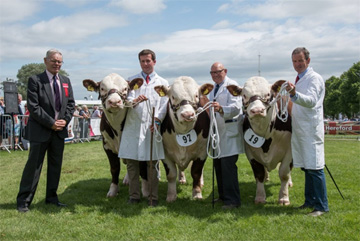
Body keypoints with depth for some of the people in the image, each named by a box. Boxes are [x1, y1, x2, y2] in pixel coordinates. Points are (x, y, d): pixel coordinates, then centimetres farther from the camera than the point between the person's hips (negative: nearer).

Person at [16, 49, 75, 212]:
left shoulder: (66, 81, 10)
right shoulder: (35, 80, -6)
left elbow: (70, 103, 10)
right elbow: (33, 106, -12)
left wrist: (65, 120, -6)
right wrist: (51, 123, -15)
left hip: (59, 130, 5)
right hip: (40, 130, -5)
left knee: (56, 165, 12)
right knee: (33, 165, 0)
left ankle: (51, 197, 25)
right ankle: (23, 200, 10)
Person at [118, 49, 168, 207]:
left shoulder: (163, 83, 14)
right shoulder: (131, 80, 16)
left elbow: (164, 105, 4)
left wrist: (157, 120, -13)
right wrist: (135, 101, -17)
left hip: (152, 127, -1)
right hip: (132, 125, 1)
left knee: (152, 164, -1)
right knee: (131, 162, 2)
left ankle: (153, 197, 8)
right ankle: (134, 196, 13)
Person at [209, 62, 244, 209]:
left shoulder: (232, 85, -6)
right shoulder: (213, 88, 21)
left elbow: (236, 107, -22)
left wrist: (221, 108, -38)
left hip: (230, 132, -8)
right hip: (217, 131, 9)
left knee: (228, 165, -11)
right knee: (218, 164, 12)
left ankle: (232, 200, -5)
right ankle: (223, 196, 24)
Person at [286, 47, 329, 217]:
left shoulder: (314, 78, -8)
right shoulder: (299, 79, 19)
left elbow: (311, 101, -27)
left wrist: (294, 94, -42)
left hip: (311, 130, -9)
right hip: (299, 130, 9)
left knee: (315, 168, -8)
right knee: (306, 167, 14)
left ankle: (321, 206, 0)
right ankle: (310, 201, 24)